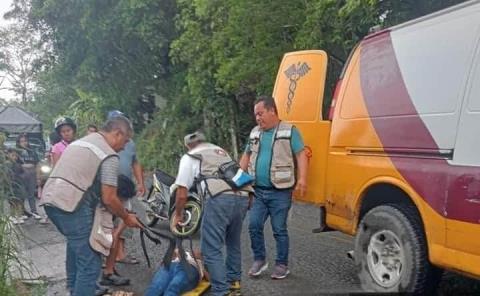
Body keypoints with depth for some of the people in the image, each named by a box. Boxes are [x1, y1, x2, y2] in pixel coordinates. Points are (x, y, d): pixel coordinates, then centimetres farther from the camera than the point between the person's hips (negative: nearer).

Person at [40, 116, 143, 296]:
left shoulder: (80, 142, 22)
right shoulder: (109, 156, -5)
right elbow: (109, 199, -9)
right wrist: (126, 218, 8)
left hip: (50, 200, 10)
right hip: (71, 206, -10)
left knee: (77, 242, 33)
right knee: (90, 264, -4)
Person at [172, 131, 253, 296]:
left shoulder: (189, 157, 17)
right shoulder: (221, 151, 35)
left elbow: (182, 193, 11)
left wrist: (178, 215, 25)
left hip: (220, 198, -7)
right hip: (243, 196, 7)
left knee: (211, 249, 0)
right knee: (233, 242, 26)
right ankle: (234, 280, 38)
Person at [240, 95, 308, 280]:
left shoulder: (289, 131, -3)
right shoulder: (255, 133, 13)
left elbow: (301, 155, -7)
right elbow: (246, 156, 21)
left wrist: (302, 178, -19)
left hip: (280, 192, -5)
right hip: (258, 191, 5)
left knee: (279, 229, 3)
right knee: (254, 226, 3)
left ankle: (282, 265, 16)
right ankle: (259, 260, 20)